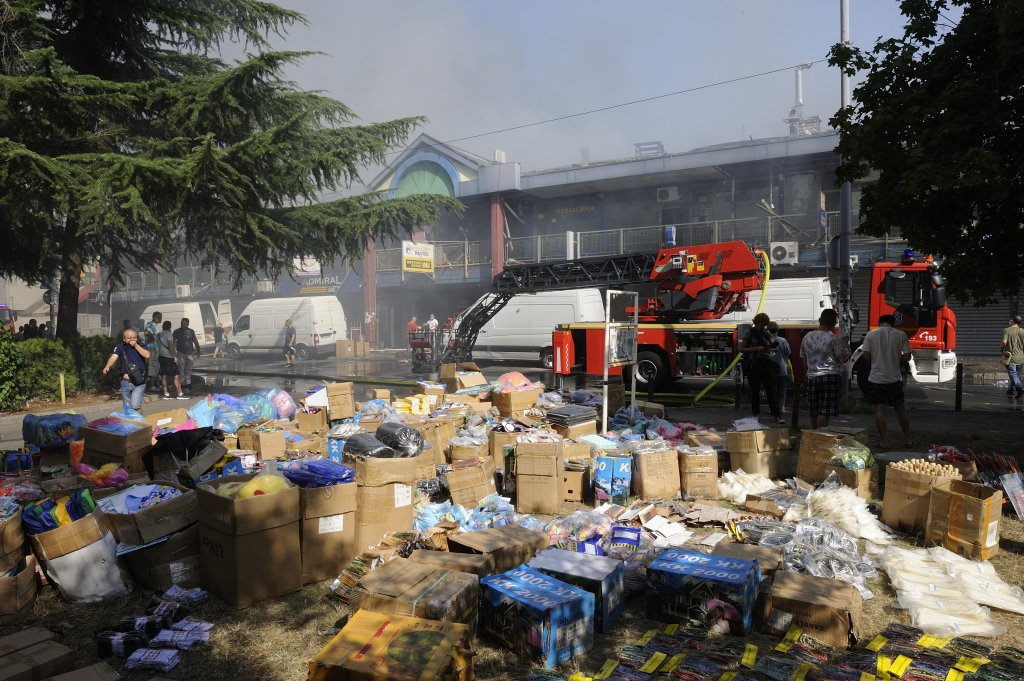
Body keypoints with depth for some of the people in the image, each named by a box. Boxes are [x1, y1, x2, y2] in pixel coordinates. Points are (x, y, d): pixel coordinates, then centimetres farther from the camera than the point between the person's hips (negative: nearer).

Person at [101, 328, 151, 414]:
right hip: (125, 382, 2)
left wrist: (136, 345, -11)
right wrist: (107, 366, -29)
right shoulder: (120, 347, 5)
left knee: (135, 405, -16)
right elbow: (114, 357, -11)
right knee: (127, 407, 12)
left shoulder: (141, 346, 5)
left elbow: (147, 355, -13)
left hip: (139, 382, -2)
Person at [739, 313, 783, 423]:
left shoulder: (767, 333, 9)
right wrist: (756, 349, -14)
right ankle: (755, 413, 19)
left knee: (771, 389, -5)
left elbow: (776, 348, 14)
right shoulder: (750, 333, 2)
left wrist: (769, 349, -9)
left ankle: (777, 416, -7)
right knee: (755, 390, 6)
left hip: (767, 364, 1)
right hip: (753, 365, -1)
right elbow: (741, 349, -2)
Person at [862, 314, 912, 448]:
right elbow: (907, 356, -2)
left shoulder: (871, 334, -4)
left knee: (879, 409, 4)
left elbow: (866, 355, -5)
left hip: (876, 378, -1)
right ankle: (907, 440, 20)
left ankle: (883, 441, 4)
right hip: (894, 378, 1)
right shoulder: (901, 335, -2)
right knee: (900, 409, 14)